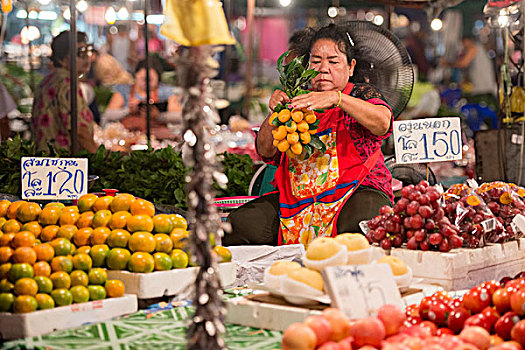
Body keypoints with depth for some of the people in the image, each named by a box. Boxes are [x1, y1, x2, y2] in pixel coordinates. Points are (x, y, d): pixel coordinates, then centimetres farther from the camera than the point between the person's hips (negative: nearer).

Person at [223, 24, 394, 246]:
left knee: (361, 225, -39)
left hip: (356, 191, -3)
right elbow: (266, 151, 9)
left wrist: (337, 98, -30)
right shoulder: (298, 100, 16)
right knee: (240, 224, -20)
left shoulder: (361, 94, 7)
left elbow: (382, 123, -18)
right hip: (296, 198, 3)